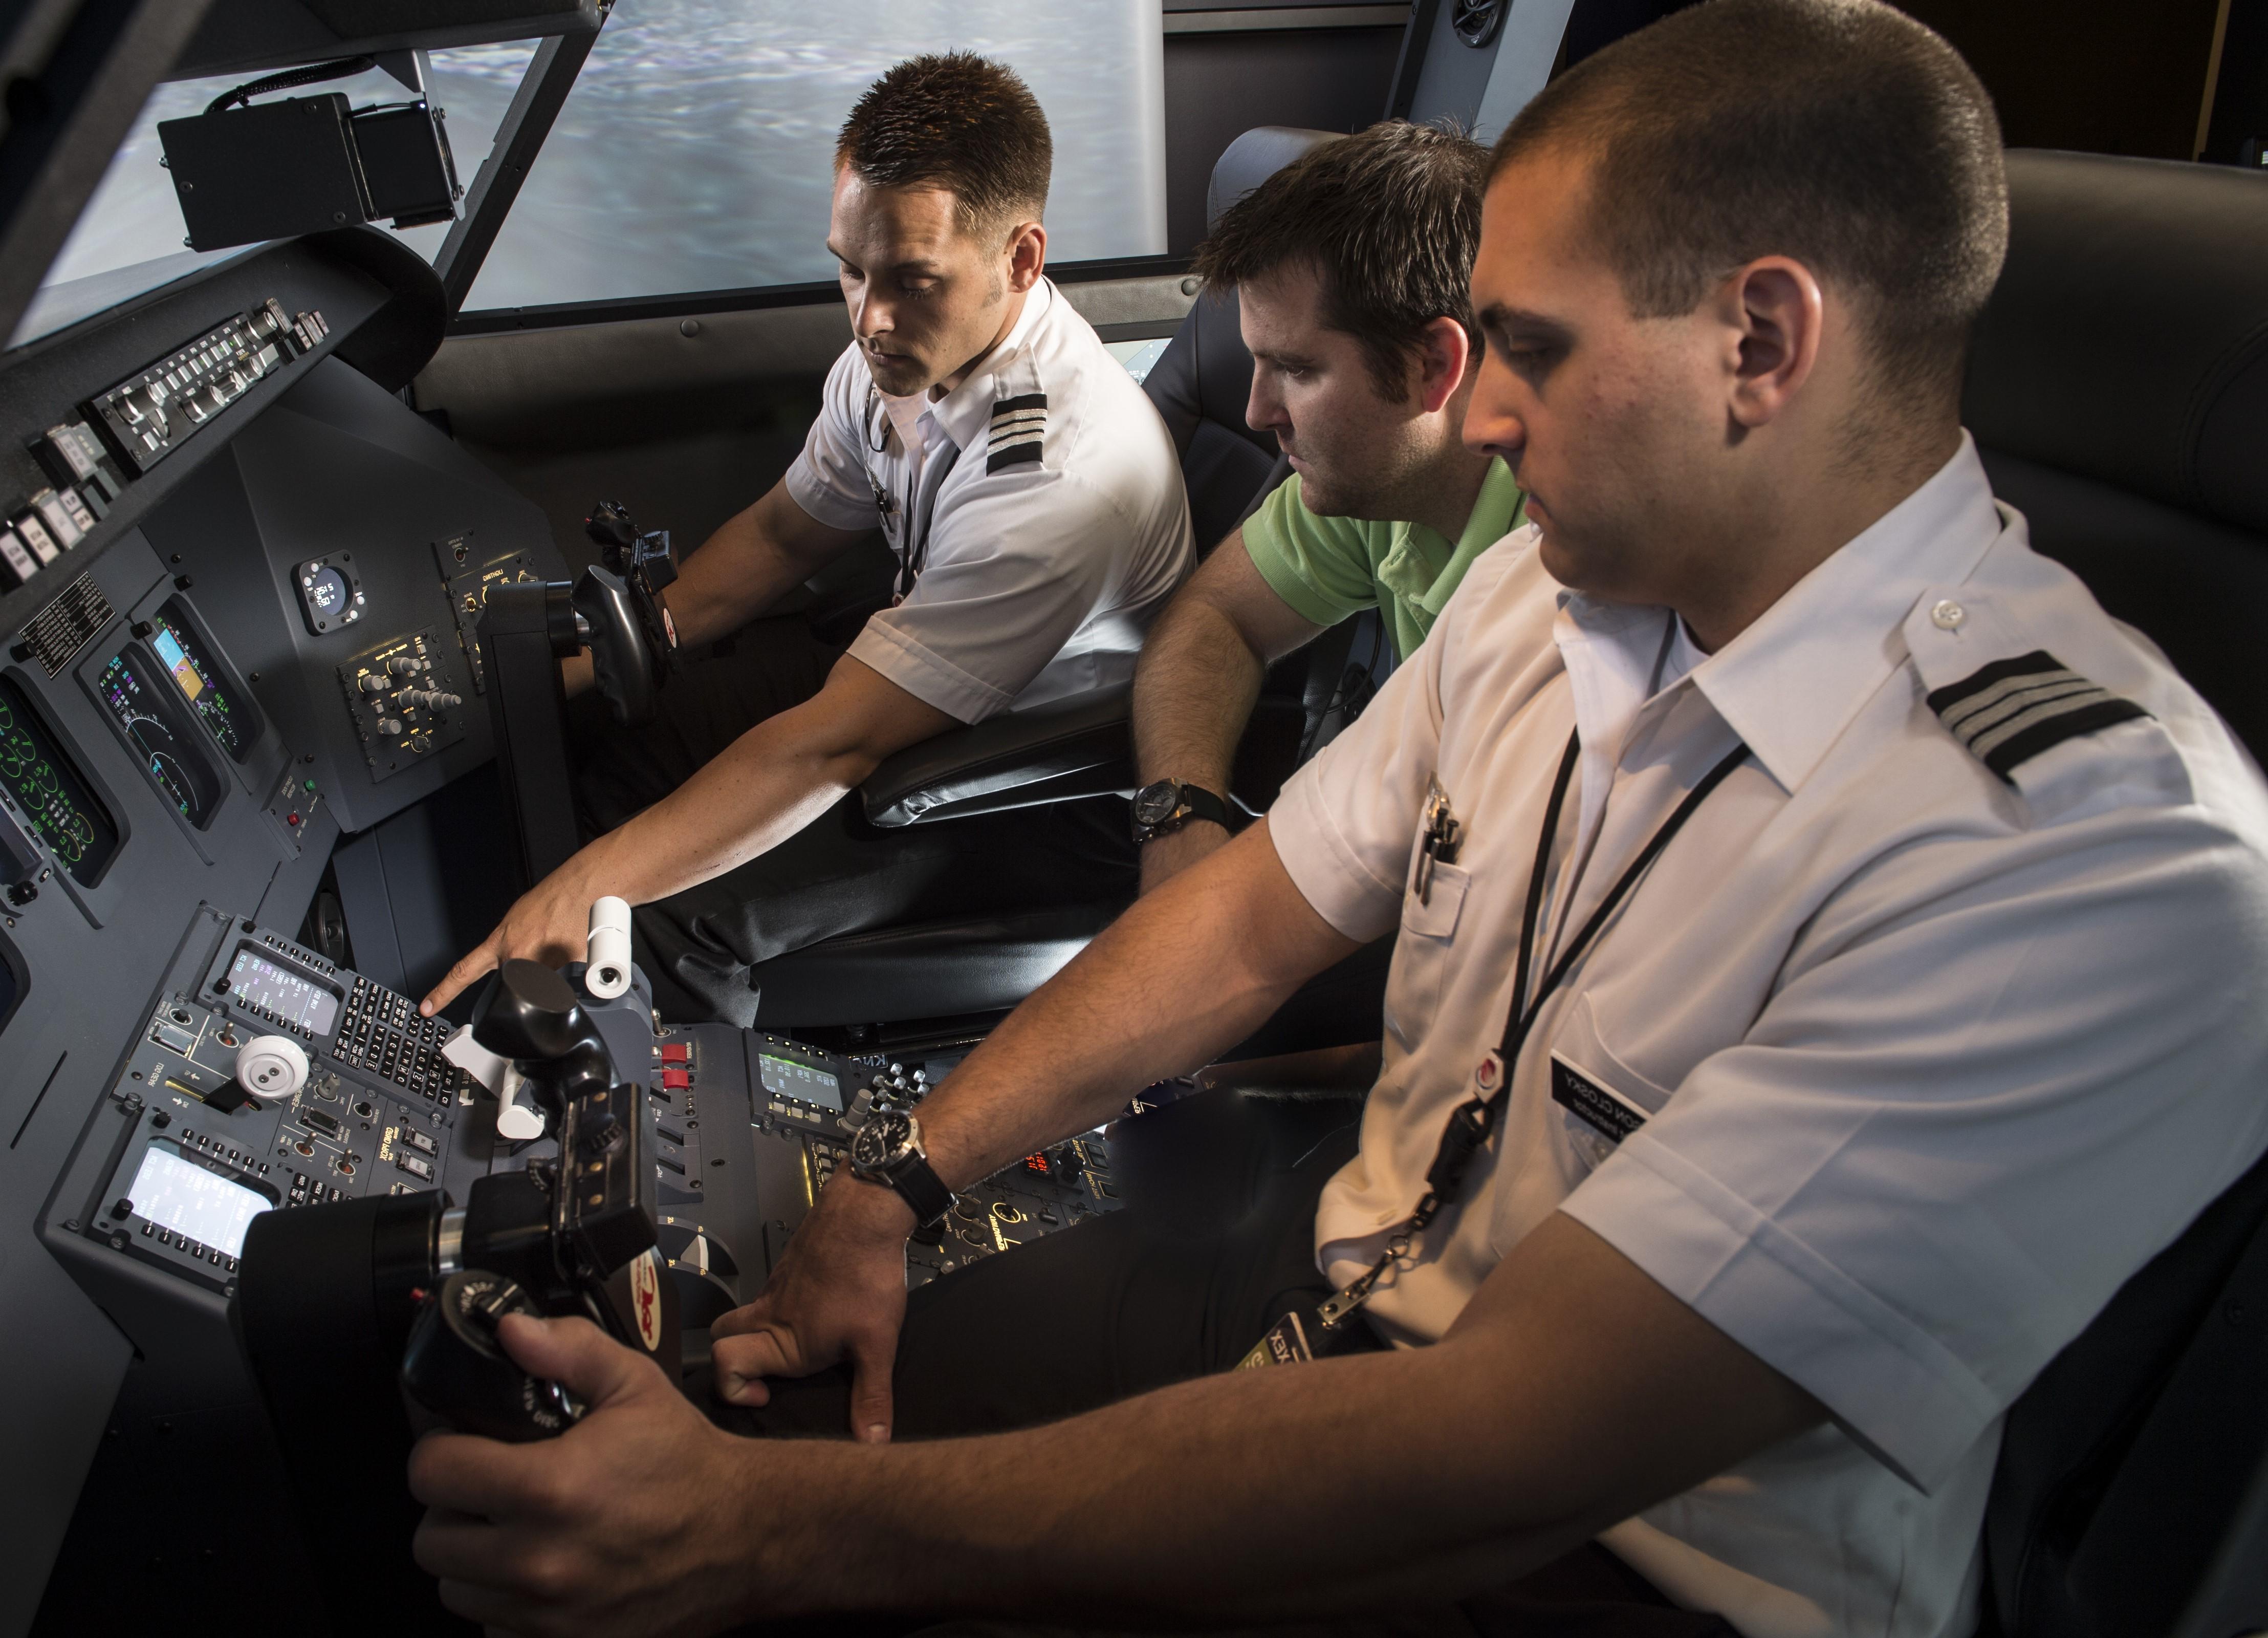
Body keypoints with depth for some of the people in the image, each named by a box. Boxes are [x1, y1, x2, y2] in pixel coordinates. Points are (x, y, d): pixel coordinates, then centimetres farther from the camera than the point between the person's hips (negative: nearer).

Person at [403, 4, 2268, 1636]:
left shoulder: (2101, 853, -27)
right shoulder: (1555, 586, -2)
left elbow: (1495, 1460, -31)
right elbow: (1245, 922, 5)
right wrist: (895, 1189, -2)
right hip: (1327, 1291, 6)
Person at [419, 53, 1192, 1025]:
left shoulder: (1064, 476, -35)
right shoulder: (906, 351, -10)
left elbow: (834, 746, -34)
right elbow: (783, 533, 9)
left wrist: (586, 889, -32)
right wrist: (592, 664, 1)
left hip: (1052, 789, -8)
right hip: (913, 684, 8)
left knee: (669, 915, -20)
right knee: (614, 725, 4)